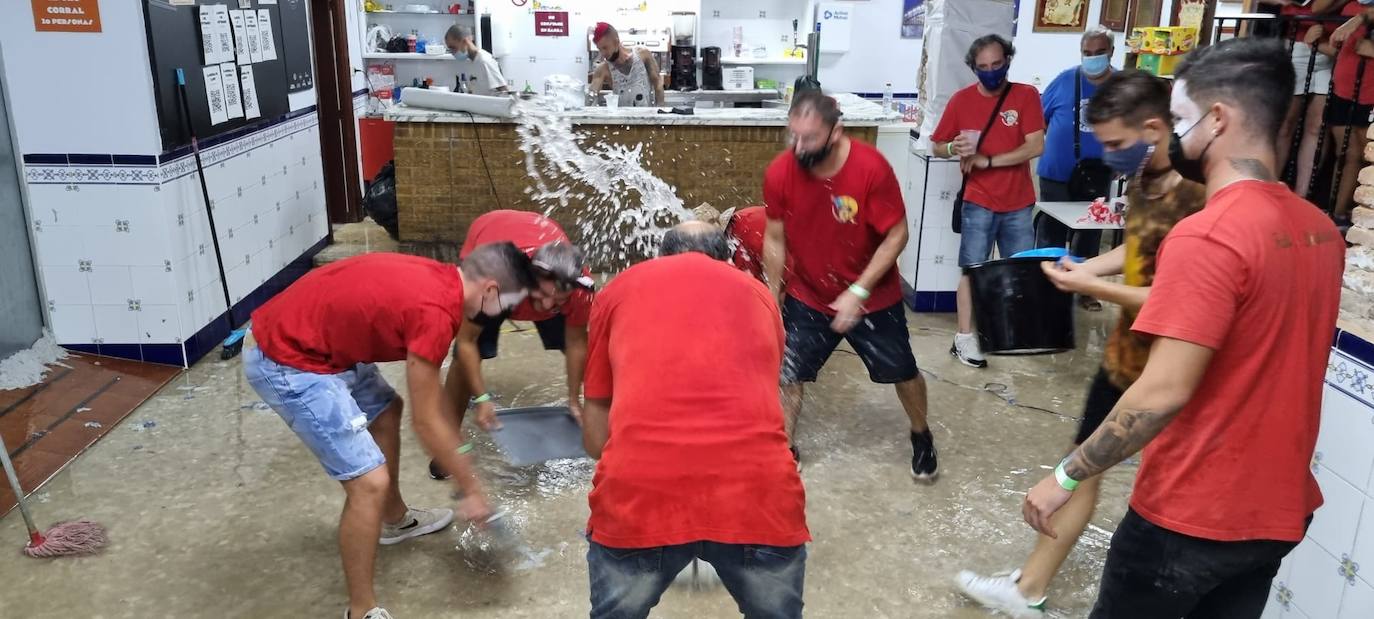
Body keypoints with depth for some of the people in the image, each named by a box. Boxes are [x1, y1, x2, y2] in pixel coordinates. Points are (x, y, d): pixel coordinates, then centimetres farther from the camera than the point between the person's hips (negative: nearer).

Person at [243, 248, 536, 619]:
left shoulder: (437, 281, 5)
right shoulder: (436, 310, -24)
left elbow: (431, 391, 16)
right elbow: (425, 421, -15)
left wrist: (460, 452, 20)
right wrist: (470, 488, -3)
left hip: (307, 337, 11)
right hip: (288, 364, -11)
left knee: (386, 409, 28)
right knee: (371, 481, -9)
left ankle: (395, 519, 48)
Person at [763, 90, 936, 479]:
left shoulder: (872, 168, -26)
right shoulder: (779, 173, -18)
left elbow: (897, 235, -19)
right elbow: (775, 238, -5)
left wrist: (859, 291, -23)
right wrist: (774, 296, 2)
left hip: (873, 297, -1)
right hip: (807, 298, 1)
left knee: (902, 372, 15)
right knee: (789, 374, 2)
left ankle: (921, 436, 43)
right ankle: (785, 451, 24)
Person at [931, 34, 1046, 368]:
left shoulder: (1026, 95, -4)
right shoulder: (961, 100, -2)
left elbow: (1036, 146, -12)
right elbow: (937, 146, 5)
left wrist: (987, 160, -16)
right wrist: (955, 147, -18)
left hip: (1019, 203, 1)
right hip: (979, 202, -1)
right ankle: (964, 339, 6)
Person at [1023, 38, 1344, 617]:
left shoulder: (1207, 237, -23)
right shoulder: (1321, 229, 2)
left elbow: (1163, 393, -26)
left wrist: (1066, 476, -16)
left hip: (1192, 515, -7)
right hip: (1281, 508, 7)